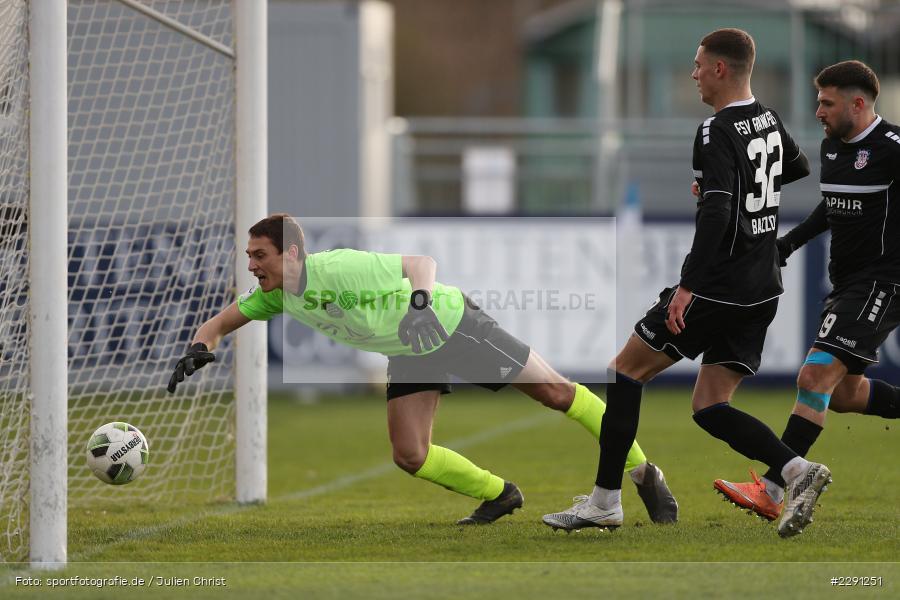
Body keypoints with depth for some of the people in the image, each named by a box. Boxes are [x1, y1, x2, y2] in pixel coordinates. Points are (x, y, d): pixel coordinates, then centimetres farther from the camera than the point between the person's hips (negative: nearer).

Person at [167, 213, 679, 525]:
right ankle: (498, 495, 18)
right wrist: (199, 352, -20)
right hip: (411, 355, 7)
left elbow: (421, 262, -36)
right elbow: (220, 324, 1)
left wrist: (421, 302, -56)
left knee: (556, 393, -1)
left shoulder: (338, 270, -34)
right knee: (411, 456, -6)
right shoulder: (277, 295, -11)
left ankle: (644, 472, 14)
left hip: (454, 325, -7)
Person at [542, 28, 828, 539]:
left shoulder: (717, 133, -15)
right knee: (709, 407, 10)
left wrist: (688, 286, -30)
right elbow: (802, 174, 30)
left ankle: (605, 502, 5)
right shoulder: (770, 122, 10)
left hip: (717, 286, -8)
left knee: (626, 370, 6)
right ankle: (798, 470, -12)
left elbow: (716, 214, -26)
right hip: (763, 290, 8)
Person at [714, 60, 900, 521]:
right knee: (842, 393, 14)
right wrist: (789, 244, 23)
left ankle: (773, 491, -22)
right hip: (847, 283, 10)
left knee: (817, 375, -19)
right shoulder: (831, 147, 11)